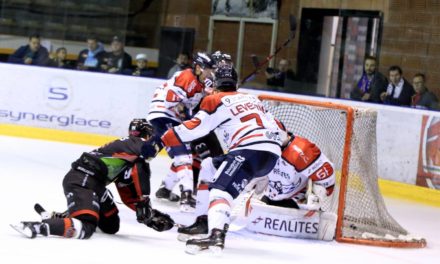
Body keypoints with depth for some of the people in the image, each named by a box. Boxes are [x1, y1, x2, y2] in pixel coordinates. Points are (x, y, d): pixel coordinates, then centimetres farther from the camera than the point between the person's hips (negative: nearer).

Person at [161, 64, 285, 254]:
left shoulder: (216, 101, 7)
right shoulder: (252, 99, 28)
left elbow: (194, 128, -1)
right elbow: (277, 130, 25)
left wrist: (163, 140, 5)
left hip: (250, 151, -8)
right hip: (272, 152, 8)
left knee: (220, 189, -22)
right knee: (208, 167, 22)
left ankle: (216, 236, -48)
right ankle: (204, 220, 18)